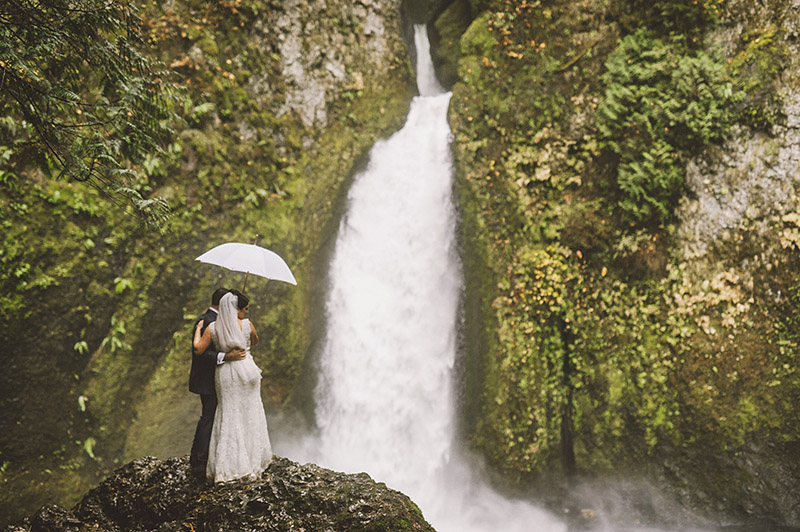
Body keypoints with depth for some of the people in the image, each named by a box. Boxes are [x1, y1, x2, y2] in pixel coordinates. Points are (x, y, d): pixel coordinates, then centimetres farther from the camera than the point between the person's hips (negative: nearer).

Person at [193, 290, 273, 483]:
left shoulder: (212, 328, -6)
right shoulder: (246, 325, -8)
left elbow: (198, 349, -9)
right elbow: (254, 342, 8)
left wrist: (198, 330, 5)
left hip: (223, 373, 2)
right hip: (245, 371, -1)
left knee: (228, 414, 9)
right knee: (250, 413, 12)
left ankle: (226, 466, 6)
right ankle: (252, 461, 20)